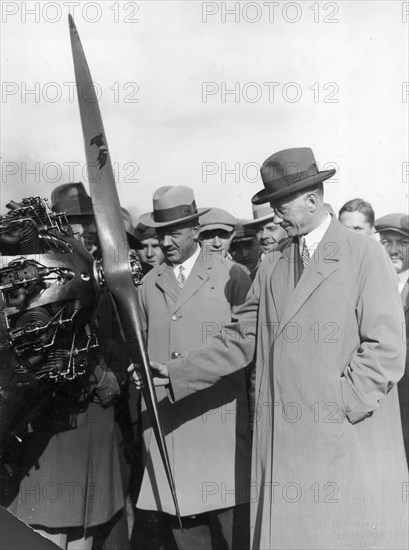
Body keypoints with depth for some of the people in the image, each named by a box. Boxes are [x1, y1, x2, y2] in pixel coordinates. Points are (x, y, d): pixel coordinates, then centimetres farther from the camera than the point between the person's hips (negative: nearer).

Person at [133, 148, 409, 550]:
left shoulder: (365, 255, -4)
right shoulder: (272, 267, 12)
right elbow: (239, 340, 10)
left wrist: (338, 407, -13)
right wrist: (175, 374, 1)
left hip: (352, 445, -4)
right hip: (282, 444, 5)